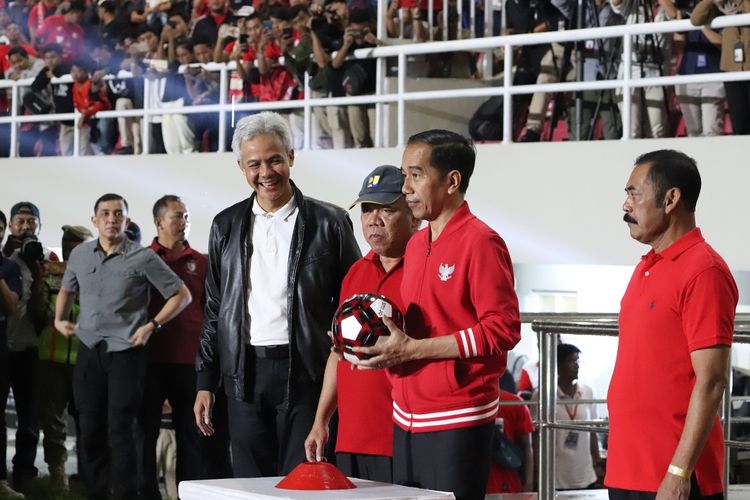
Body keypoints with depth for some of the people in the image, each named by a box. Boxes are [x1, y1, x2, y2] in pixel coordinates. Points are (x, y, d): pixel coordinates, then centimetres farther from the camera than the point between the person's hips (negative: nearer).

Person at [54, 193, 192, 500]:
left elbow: (181, 295, -1)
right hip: (89, 351, 5)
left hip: (125, 351, -4)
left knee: (120, 429, -7)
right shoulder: (80, 255, 8)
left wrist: (151, 326, -9)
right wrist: (59, 319, 11)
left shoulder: (143, 258, -6)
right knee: (90, 428, 9)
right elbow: (67, 290, 27)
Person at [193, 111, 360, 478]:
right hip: (246, 375, 3)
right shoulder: (227, 226, 11)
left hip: (305, 374, -3)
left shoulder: (329, 223, 1)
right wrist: (206, 382, 10)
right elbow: (214, 309, 15)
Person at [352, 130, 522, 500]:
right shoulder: (415, 245, 14)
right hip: (407, 420, 8)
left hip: (456, 423, -8)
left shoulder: (480, 242, -10)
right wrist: (390, 342, 2)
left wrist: (411, 349, -18)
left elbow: (502, 329, -17)